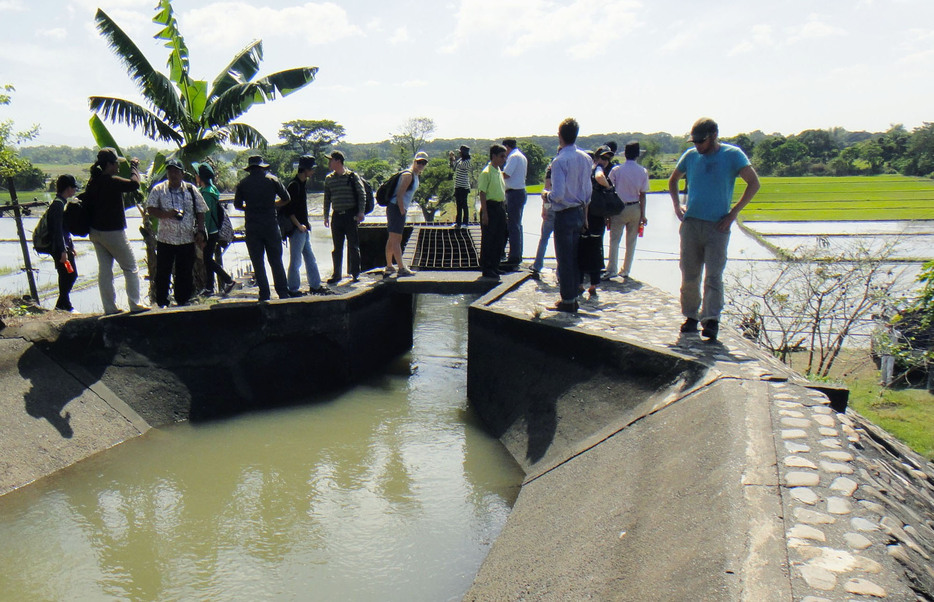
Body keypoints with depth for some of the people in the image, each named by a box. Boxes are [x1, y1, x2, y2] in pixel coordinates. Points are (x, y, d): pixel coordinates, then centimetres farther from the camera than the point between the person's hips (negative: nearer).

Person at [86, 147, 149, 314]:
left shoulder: (93, 181, 8)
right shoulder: (111, 181, -19)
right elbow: (134, 184, -28)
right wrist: (134, 165, -12)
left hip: (95, 231, 8)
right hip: (112, 232, -8)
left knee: (104, 269, 10)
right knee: (131, 268, 3)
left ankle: (109, 307, 13)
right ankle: (135, 304, 2)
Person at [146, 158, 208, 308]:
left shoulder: (191, 190, 7)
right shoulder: (158, 190, 3)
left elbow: (200, 212, 9)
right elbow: (150, 210, -1)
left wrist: (200, 231, -1)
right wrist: (167, 214, -17)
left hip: (187, 239, 1)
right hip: (165, 239, -1)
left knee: (185, 273, 6)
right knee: (163, 273, 3)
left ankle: (182, 301, 19)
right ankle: (162, 303, 13)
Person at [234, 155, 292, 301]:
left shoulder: (242, 184, 1)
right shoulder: (272, 179, 0)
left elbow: (237, 205, 6)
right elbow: (286, 198, 3)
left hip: (252, 227, 0)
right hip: (271, 226, 0)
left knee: (258, 263, 6)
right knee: (276, 261, 7)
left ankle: (264, 295, 5)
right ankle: (283, 293, 5)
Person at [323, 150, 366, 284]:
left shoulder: (352, 176, -3)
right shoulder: (329, 179, 10)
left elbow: (362, 194, -3)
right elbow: (327, 198, 16)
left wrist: (361, 212, -10)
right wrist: (326, 216, 11)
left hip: (351, 215, -4)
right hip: (336, 216, 4)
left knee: (353, 246, 1)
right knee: (337, 247, 7)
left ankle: (355, 273, 11)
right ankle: (336, 274, 13)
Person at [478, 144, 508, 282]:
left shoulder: (499, 172, 14)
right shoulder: (486, 173, -12)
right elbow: (482, 193, -15)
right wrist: (484, 213, -19)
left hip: (500, 208, 8)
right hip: (490, 207, -8)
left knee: (500, 239, 12)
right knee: (488, 240, -1)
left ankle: (494, 267, 23)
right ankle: (487, 270, 6)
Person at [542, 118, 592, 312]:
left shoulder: (560, 161, -18)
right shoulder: (586, 158, 4)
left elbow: (558, 194, -24)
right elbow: (588, 189, 11)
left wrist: (546, 195, -5)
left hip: (564, 215, -7)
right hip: (579, 213, 7)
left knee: (564, 259, 2)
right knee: (575, 257, 15)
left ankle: (567, 300, 9)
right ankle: (574, 297, 23)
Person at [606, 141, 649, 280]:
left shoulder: (616, 170, -6)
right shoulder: (643, 172, -2)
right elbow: (642, 195, 0)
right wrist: (643, 215, 6)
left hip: (619, 208, -2)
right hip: (635, 209, 2)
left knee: (614, 240, 0)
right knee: (631, 241, 11)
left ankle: (612, 270, -10)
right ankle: (626, 270, 16)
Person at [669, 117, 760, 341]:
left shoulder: (733, 155, -1)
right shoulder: (690, 155, 10)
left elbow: (754, 183, -5)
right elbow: (673, 180, 26)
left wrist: (733, 212, -9)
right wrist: (677, 205, 11)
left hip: (717, 226, -4)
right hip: (691, 223, 4)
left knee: (713, 276, -9)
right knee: (689, 275, 7)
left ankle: (711, 320, -11)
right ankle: (691, 316, 18)